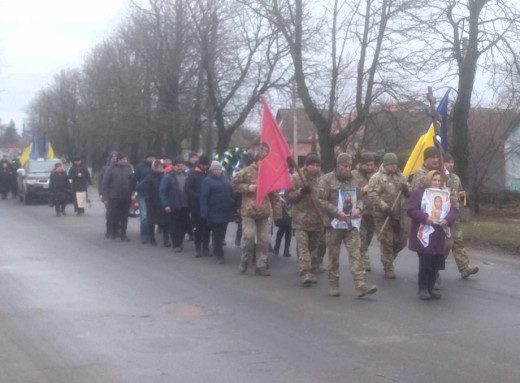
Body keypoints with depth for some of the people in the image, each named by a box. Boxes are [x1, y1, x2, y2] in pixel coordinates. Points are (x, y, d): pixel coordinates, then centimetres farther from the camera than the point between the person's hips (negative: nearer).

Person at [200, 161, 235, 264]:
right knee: (217, 235, -4)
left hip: (226, 211, 5)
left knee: (221, 233, 12)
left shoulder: (225, 178, 10)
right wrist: (204, 213, -16)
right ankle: (219, 255, 3)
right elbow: (203, 198, -10)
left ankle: (217, 251, 25)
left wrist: (233, 205, 12)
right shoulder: (207, 181, -7)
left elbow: (230, 192, 18)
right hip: (214, 212, -5)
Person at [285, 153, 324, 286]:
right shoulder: (296, 178, -3)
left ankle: (312, 272, 24)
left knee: (314, 248, 13)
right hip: (301, 220, -4)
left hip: (318, 220, 4)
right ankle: (305, 274, -14)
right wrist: (301, 191, -20)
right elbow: (288, 196, -3)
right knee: (302, 247, -10)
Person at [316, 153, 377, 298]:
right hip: (334, 223, -3)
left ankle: (361, 285, -11)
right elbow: (321, 200, -9)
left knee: (355, 254, -6)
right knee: (334, 255, 6)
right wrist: (337, 212, -18)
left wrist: (358, 208, -4)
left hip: (351, 223, 3)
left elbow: (360, 198, 18)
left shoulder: (352, 180, 11)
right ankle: (333, 285, 18)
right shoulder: (327, 179, -5)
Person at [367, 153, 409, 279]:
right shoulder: (377, 178, -8)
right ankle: (388, 269, 7)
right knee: (387, 243, -2)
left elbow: (408, 195, 20)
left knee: (401, 242, 12)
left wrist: (407, 190, -5)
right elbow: (373, 196, -15)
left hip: (400, 216, 6)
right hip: (384, 216, -6)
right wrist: (385, 208, -23)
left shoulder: (400, 176, 13)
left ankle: (389, 258, 37)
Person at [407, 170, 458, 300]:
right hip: (423, 234, -5)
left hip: (438, 236, 5)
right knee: (425, 262, -8)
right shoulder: (418, 193, -2)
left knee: (436, 263, 5)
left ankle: (430, 288, 16)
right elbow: (411, 210, -9)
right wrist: (425, 217, -24)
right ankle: (423, 289, 3)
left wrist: (447, 219, -14)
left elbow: (453, 210, 7)